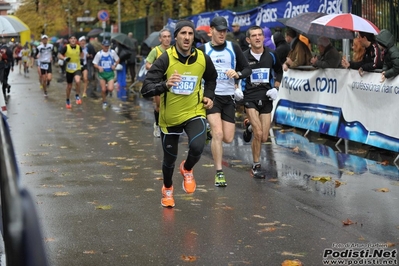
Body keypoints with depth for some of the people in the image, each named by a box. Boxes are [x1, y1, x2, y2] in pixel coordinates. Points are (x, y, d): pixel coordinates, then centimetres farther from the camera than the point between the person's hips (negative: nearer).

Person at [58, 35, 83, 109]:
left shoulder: (79, 47, -2)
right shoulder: (66, 47, -9)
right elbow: (59, 55, -7)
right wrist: (64, 58, -23)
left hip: (77, 68, 0)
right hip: (69, 70, 0)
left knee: (77, 81, -30)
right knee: (69, 86, 12)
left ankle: (77, 96, -6)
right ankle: (68, 101, 35)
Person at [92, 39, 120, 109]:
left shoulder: (112, 52, -4)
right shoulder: (99, 54, -4)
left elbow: (117, 60, 11)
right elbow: (95, 64, 1)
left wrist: (114, 65, -7)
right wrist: (99, 67, -20)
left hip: (110, 73, 0)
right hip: (102, 73, 0)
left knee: (110, 89, -15)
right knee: (103, 90, 1)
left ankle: (108, 87, 22)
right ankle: (104, 102, 24)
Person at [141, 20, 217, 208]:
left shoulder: (203, 59, -8)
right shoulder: (165, 59, -18)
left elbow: (211, 79, 16)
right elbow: (146, 89, -25)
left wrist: (208, 96, 1)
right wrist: (165, 84, -42)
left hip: (194, 113, 1)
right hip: (169, 117, -1)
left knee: (197, 146, -27)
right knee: (170, 158, 14)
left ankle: (187, 170, 11)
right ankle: (167, 189, 47)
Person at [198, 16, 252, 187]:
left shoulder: (233, 48, 5)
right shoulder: (203, 50, 0)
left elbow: (247, 69, 7)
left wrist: (237, 74, -14)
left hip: (229, 97, 3)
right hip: (211, 96, -3)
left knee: (228, 138, 1)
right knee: (218, 134, -17)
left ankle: (211, 130, 37)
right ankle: (219, 173, -7)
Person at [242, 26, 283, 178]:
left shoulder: (271, 55, 0)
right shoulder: (244, 57, -6)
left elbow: (279, 71, 17)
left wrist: (275, 88, 5)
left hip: (266, 99, 3)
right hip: (250, 98, -3)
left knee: (264, 138, 4)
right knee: (258, 134, -16)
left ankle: (250, 126, 39)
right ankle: (256, 166, 3)